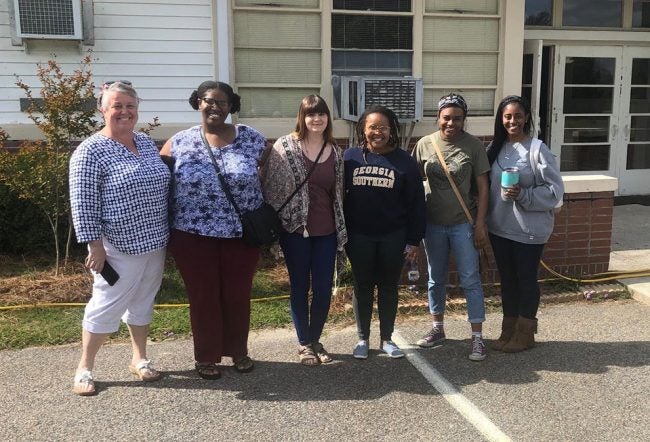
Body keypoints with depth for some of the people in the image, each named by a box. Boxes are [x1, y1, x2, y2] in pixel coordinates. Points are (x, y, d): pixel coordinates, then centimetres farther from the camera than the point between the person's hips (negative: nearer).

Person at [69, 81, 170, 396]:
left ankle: (139, 359, 32)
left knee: (143, 303, 17)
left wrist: (165, 233, 17)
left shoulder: (146, 143, 8)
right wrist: (95, 246, -16)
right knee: (106, 306, 4)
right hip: (119, 248, -6)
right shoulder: (91, 151, -12)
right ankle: (84, 367, 22)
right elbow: (83, 205, -14)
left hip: (155, 242, 7)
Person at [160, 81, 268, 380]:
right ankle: (206, 356, 27)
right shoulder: (178, 143, -1)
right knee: (203, 296, 10)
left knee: (238, 294, 12)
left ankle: (238, 350, 32)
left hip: (242, 234, 1)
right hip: (193, 235, 0)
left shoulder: (253, 140, -1)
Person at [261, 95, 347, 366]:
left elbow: (339, 192, 13)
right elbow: (270, 185, -5)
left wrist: (342, 230, 12)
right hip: (295, 229, -3)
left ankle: (315, 339, 27)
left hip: (326, 231, 3)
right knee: (300, 287, 8)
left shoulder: (335, 152, 7)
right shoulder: (284, 146, -5)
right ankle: (304, 344, 23)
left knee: (324, 288, 7)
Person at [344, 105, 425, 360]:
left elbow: (415, 203, -2)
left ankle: (386, 339, 25)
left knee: (388, 287, 11)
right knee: (363, 287, 11)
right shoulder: (351, 157, -1)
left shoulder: (404, 161, -3)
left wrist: (414, 240, -4)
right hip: (359, 237, 1)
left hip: (393, 237, 0)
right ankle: (362, 338, 24)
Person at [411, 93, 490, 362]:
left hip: (463, 224, -2)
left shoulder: (473, 146, -6)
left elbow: (482, 187, -3)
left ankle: (477, 337, 11)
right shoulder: (425, 144, 0)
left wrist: (480, 224, -7)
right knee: (435, 278, 14)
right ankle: (438, 328, 30)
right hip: (432, 223, 3)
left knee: (470, 280, 2)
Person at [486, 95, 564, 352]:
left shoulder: (537, 149, -12)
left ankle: (525, 333, 23)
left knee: (526, 279, 8)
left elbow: (555, 190, -12)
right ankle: (509, 331, 30)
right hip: (499, 227, 5)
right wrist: (484, 219, 2)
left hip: (529, 230, -5)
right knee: (507, 279, 15)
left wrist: (523, 195, -23)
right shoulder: (495, 148, 5)